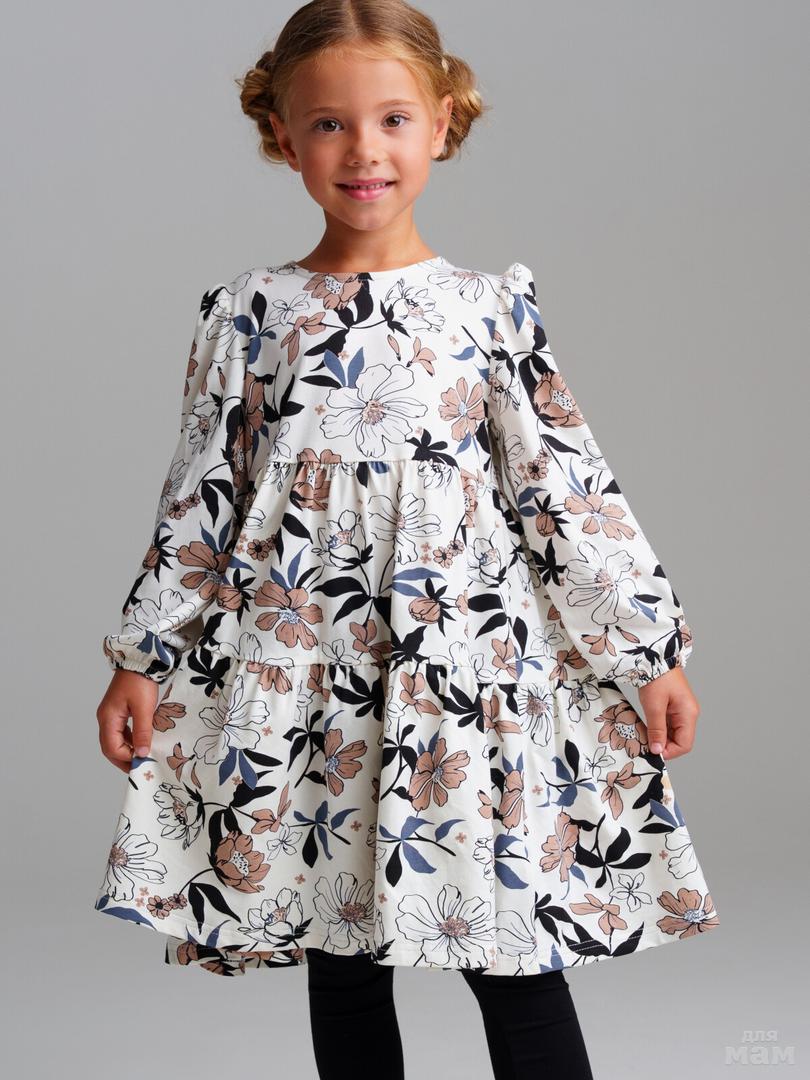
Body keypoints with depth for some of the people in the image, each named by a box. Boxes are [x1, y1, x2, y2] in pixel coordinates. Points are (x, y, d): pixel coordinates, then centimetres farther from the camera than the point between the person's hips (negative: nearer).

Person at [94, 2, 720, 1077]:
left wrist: (653, 651, 1)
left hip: (472, 673, -1)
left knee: (520, 966, 1)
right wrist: (140, 660, 6)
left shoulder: (494, 309, 2)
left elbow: (571, 488, 3)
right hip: (297, 685, 1)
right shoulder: (248, 314, 4)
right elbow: (198, 502, 7)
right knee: (339, 960, 11)